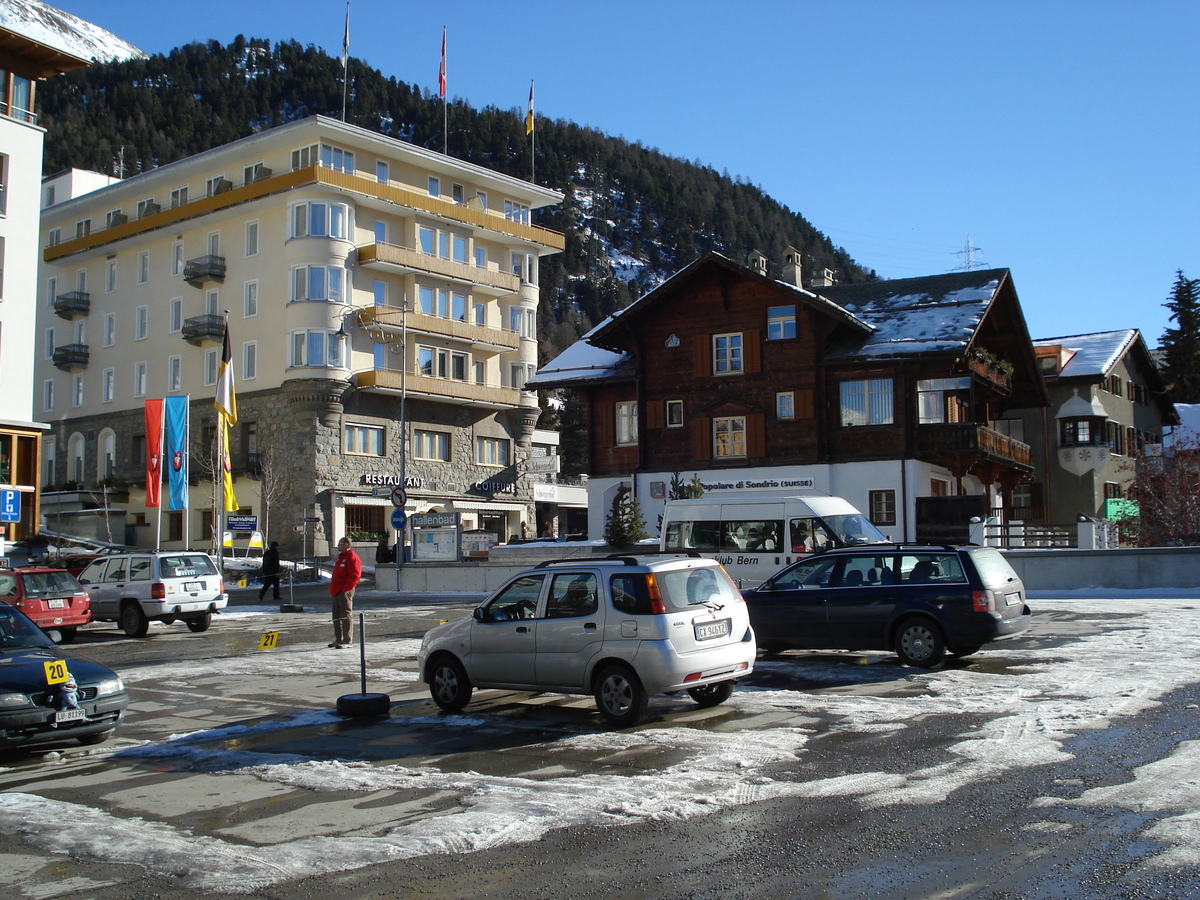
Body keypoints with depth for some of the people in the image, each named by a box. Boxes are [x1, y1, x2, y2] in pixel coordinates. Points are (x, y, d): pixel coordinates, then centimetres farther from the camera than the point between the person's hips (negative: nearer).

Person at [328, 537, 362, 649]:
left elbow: (354, 575, -19)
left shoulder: (352, 557, -11)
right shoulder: (341, 557, 22)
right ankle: (338, 639, 22)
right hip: (337, 592, 10)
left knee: (345, 615, -9)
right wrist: (333, 589, 18)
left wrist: (345, 589, -21)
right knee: (337, 616, 14)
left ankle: (347, 641, -7)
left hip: (345, 592, -10)